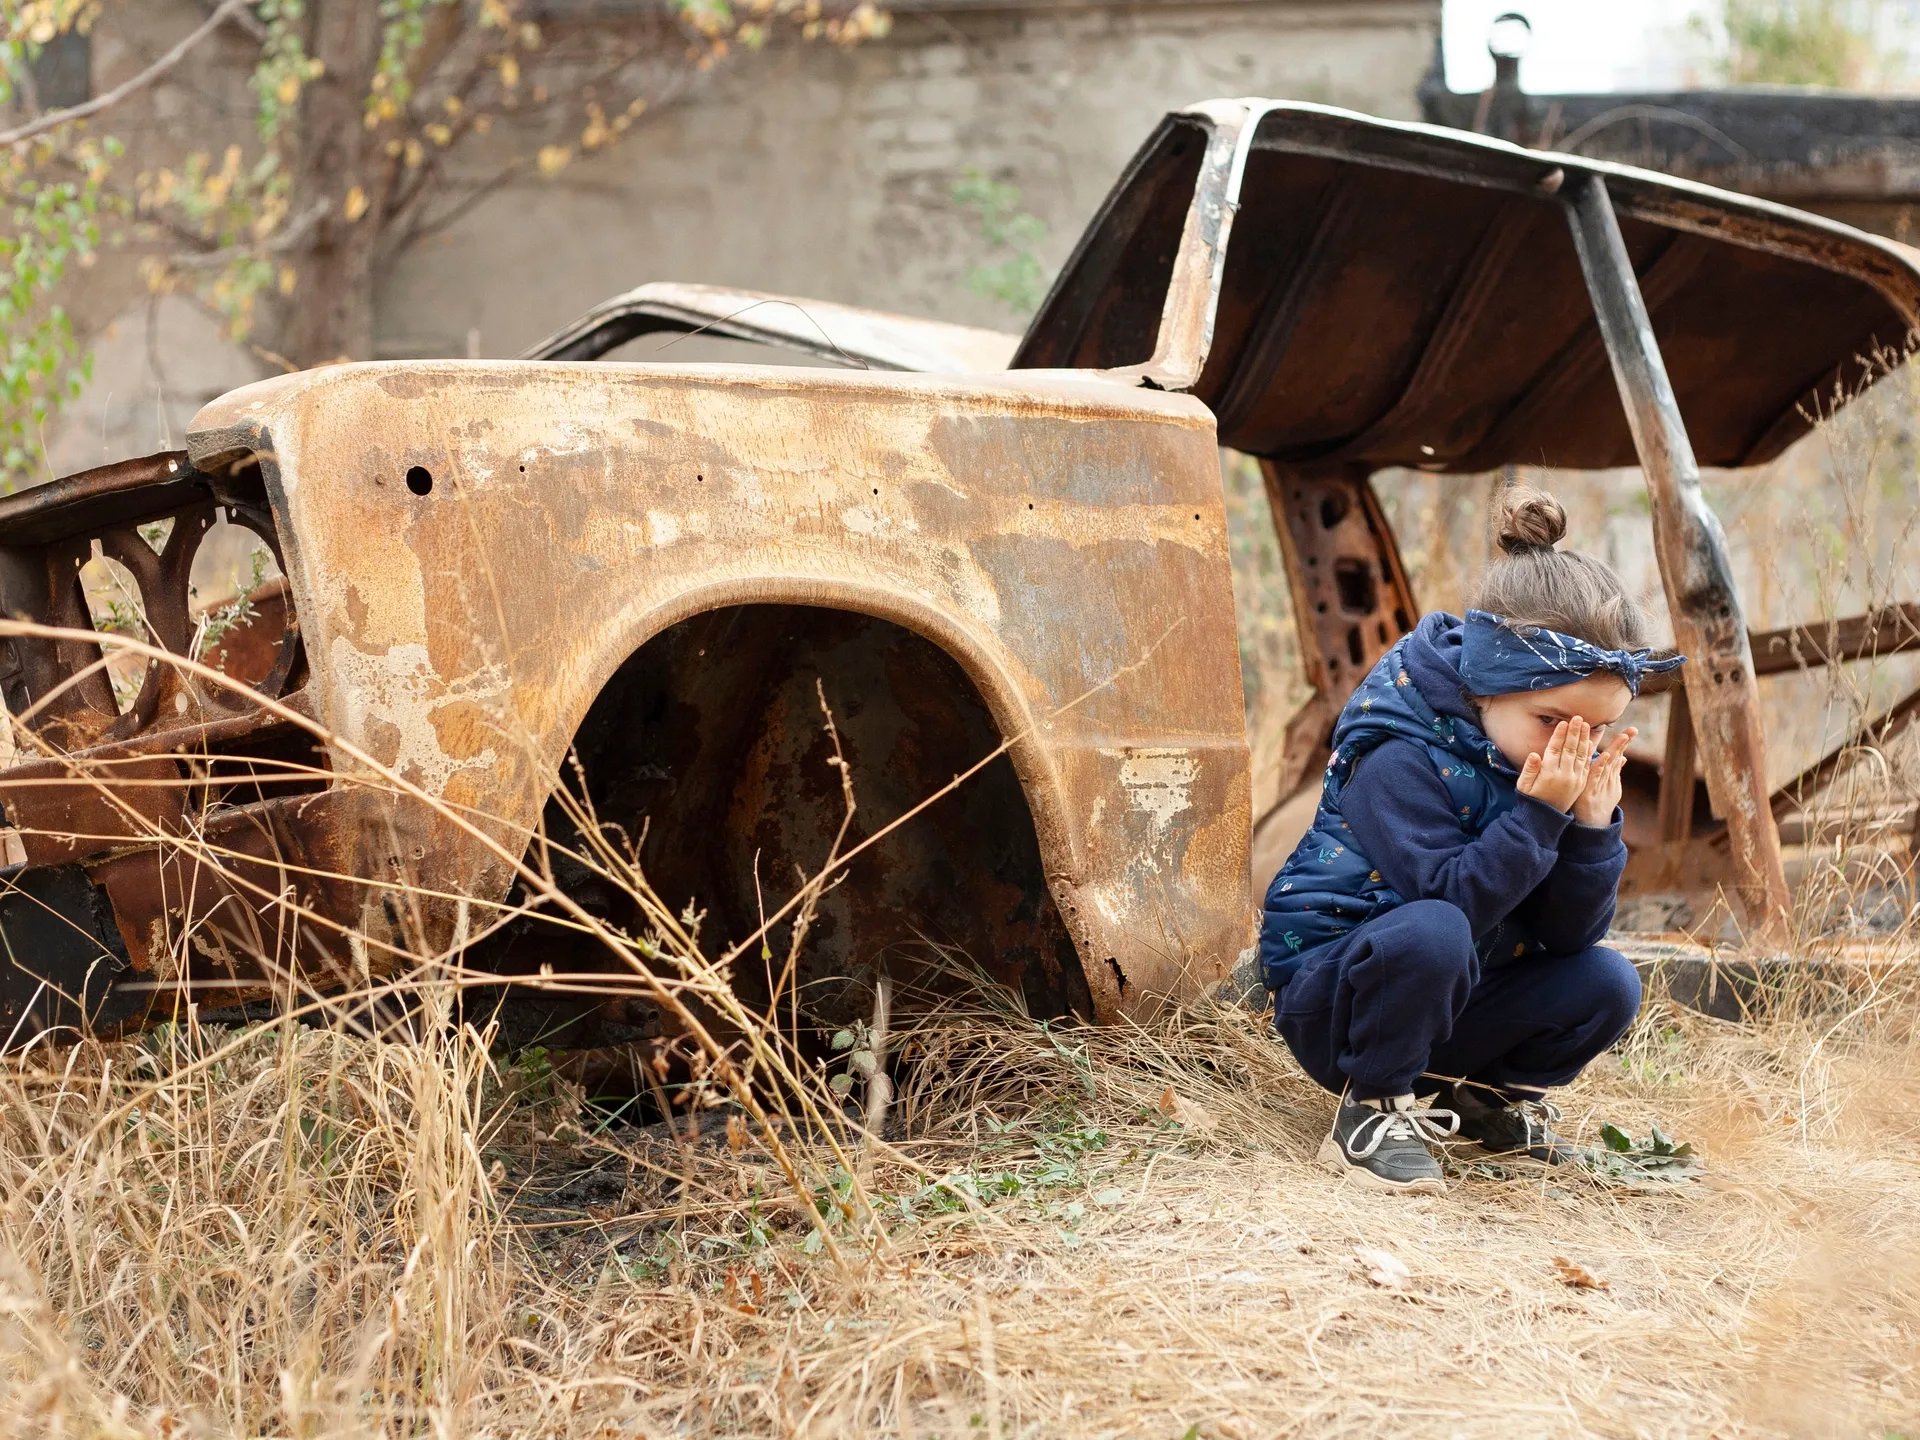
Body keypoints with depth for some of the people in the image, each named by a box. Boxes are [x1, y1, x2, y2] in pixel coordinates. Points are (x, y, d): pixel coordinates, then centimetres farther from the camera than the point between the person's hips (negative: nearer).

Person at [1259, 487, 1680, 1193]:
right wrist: (1538, 816, -33)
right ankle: (1373, 1109, -15)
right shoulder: (1401, 759, -23)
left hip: (1443, 1013, 7)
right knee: (1429, 931, -37)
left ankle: (1493, 1095, 14)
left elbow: (1571, 934, -6)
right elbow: (1450, 898, -30)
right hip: (1329, 996, -7)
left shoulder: (1565, 766, -2)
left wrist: (1592, 825, -21)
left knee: (1606, 982, -12)